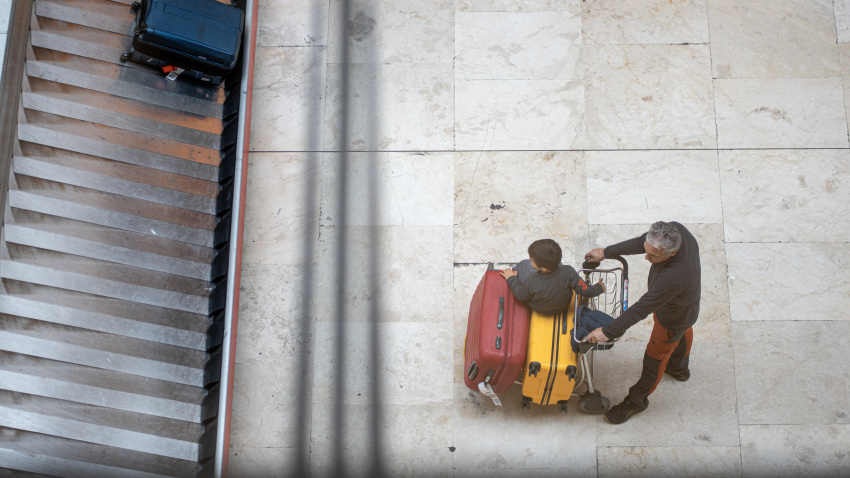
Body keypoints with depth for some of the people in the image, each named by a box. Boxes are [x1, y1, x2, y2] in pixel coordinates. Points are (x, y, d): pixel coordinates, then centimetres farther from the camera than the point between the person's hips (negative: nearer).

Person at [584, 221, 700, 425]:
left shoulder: (672, 278, -50)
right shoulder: (676, 230, -30)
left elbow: (641, 309, -40)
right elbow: (638, 243, -12)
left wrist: (608, 331, -32)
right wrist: (606, 252, -6)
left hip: (672, 319, -8)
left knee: (655, 359, 17)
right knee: (683, 334, 37)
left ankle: (636, 401, 43)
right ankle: (679, 368, 69)